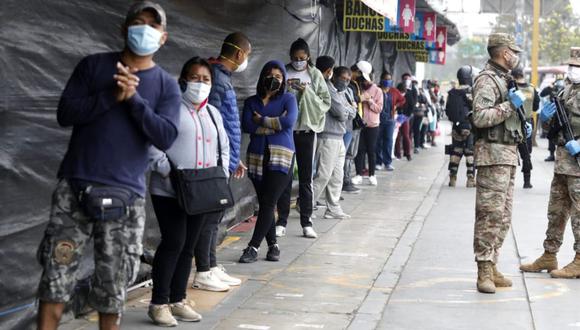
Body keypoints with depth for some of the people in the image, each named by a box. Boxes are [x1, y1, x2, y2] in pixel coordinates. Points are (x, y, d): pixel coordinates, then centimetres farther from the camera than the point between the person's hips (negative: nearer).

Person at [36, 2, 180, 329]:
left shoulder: (167, 86, 7)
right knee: (56, 273, -2)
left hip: (126, 194, 0)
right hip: (75, 187, 0)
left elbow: (166, 137, -6)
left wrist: (133, 97, -15)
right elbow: (65, 113, -2)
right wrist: (112, 96, -13)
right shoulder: (93, 65, 7)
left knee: (114, 284, 4)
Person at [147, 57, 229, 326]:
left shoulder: (213, 113, 17)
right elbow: (151, 142, -14)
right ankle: (158, 303, 1)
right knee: (174, 242, -9)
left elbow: (223, 148, 21)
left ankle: (177, 300, 21)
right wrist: (167, 171, -21)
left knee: (189, 246, 11)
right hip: (169, 191, -7)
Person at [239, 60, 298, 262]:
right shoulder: (252, 102, 12)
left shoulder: (288, 99, 7)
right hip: (257, 157, 3)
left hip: (281, 156, -3)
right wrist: (275, 124, -7)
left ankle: (253, 247, -13)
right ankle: (273, 245, 17)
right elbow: (247, 126, -5)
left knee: (268, 202, -12)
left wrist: (262, 121, -5)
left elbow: (290, 121, -13)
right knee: (264, 204, 5)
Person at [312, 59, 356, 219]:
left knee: (337, 176, 10)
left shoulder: (341, 92, 21)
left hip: (338, 138, 10)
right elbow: (341, 112, -17)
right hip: (328, 138, -10)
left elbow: (352, 113, 13)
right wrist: (347, 111, 3)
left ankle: (333, 209, 15)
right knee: (323, 175, -10)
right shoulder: (329, 89, -11)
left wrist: (347, 111, -6)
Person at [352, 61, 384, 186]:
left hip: (372, 125, -2)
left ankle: (372, 175, 11)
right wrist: (358, 100, -10)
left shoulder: (377, 91, 0)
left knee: (371, 150, 4)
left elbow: (379, 109, -4)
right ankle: (359, 175, 4)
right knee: (360, 150, 0)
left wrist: (369, 100, -15)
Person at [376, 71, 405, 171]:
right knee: (378, 141, 2)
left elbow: (402, 100, 21)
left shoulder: (394, 91, 7)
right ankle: (378, 162, 10)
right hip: (379, 119, -3)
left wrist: (396, 106, 8)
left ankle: (388, 163, 6)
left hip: (390, 119, 3)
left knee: (388, 140, 1)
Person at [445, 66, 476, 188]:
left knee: (455, 151, 12)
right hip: (470, 126, -5)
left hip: (456, 127, 5)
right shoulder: (471, 92, -12)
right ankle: (471, 179, -2)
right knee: (470, 152, 0)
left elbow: (447, 111, 10)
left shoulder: (451, 93, 6)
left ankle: (452, 178, 13)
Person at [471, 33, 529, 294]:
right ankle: (484, 272, -8)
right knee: (490, 215, -10)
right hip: (493, 155, -10)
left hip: (508, 155, 10)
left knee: (503, 217, 11)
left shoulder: (504, 79, 21)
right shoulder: (487, 80, -11)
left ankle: (491, 267, 17)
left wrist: (521, 127, 18)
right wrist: (510, 105, -19)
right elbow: (480, 117, -24)